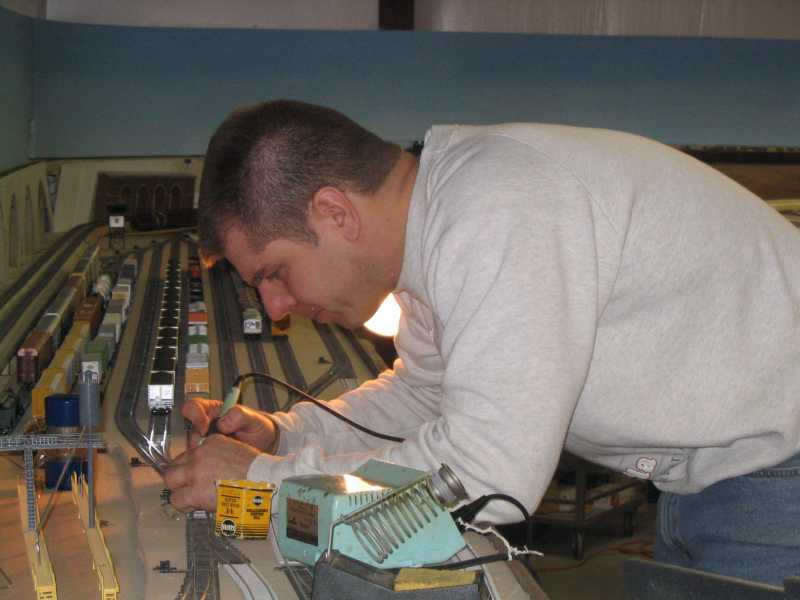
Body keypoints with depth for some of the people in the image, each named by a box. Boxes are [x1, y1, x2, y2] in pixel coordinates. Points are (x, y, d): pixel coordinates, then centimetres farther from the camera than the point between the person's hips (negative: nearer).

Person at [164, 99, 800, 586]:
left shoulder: (496, 217, -31)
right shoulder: (438, 220, -1)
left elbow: (488, 477, -34)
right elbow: (424, 393, 14)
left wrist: (264, 479, -23)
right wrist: (280, 434, -1)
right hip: (712, 466, 8)